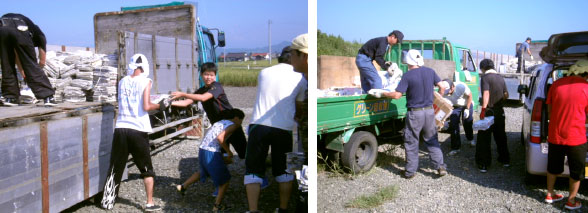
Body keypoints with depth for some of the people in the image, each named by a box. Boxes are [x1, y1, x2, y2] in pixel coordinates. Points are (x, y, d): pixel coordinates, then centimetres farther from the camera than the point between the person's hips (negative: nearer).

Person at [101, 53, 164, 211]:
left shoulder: (122, 82, 9)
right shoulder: (145, 81, -5)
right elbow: (146, 107, -13)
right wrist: (159, 106, 4)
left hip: (121, 128, 4)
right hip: (138, 130, -4)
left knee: (115, 167, 14)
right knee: (147, 169, 9)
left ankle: (108, 201, 20)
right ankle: (150, 203, 11)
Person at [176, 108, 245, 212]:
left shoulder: (219, 122, 19)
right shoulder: (232, 125, -5)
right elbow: (220, 137, -23)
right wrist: (229, 152, -11)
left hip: (202, 150, 8)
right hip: (213, 154, -8)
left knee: (204, 172, 36)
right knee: (225, 179, 10)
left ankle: (183, 186, 44)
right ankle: (217, 205, 15)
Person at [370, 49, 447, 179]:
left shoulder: (407, 76, -14)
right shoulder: (430, 72, 2)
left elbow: (397, 95, -18)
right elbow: (442, 87, 5)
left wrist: (381, 94, -6)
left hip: (415, 113, -4)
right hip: (430, 111, 4)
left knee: (411, 143, 7)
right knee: (432, 141, 17)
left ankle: (410, 171, 14)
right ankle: (440, 166, 14)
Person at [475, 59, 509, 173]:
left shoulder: (485, 77, -12)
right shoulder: (500, 77, 10)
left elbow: (486, 94, -25)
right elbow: (506, 95, 16)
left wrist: (483, 109, -28)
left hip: (489, 112, -7)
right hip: (500, 112, 7)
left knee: (484, 139, -1)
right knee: (500, 136, 20)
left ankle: (484, 164, -1)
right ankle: (505, 160, 31)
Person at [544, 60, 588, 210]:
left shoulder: (557, 84, -1)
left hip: (554, 135, 4)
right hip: (576, 137, -4)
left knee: (553, 167, 21)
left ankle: (550, 195, 33)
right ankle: (571, 201, 26)